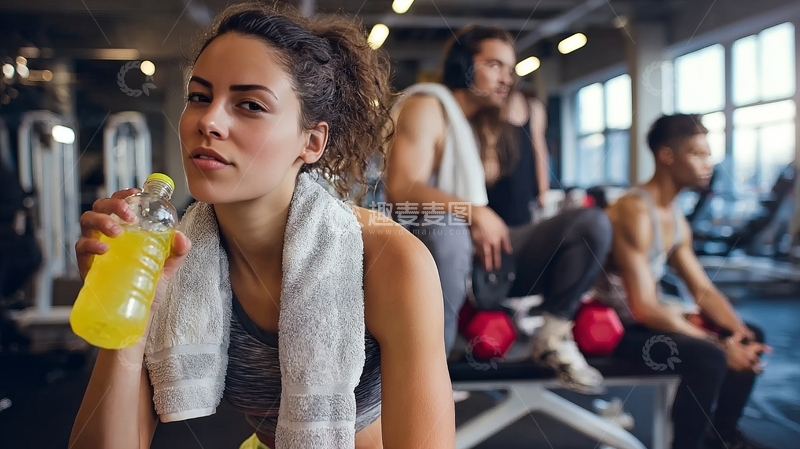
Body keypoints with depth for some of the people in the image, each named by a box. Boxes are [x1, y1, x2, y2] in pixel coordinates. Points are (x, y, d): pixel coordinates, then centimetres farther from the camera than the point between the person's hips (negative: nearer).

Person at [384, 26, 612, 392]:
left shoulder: (486, 124, 18)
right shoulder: (426, 106, -6)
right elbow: (400, 188, -21)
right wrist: (474, 212, -29)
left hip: (486, 250, 7)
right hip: (440, 249, -7)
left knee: (593, 224, -4)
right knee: (444, 226, -42)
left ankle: (554, 338, -3)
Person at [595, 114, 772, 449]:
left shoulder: (677, 219, 9)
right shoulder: (634, 212, -22)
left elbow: (703, 290, 10)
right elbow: (645, 308, -27)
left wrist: (739, 333, -9)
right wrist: (721, 346, -22)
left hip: (647, 317, 10)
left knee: (749, 337, 11)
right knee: (708, 357, -29)